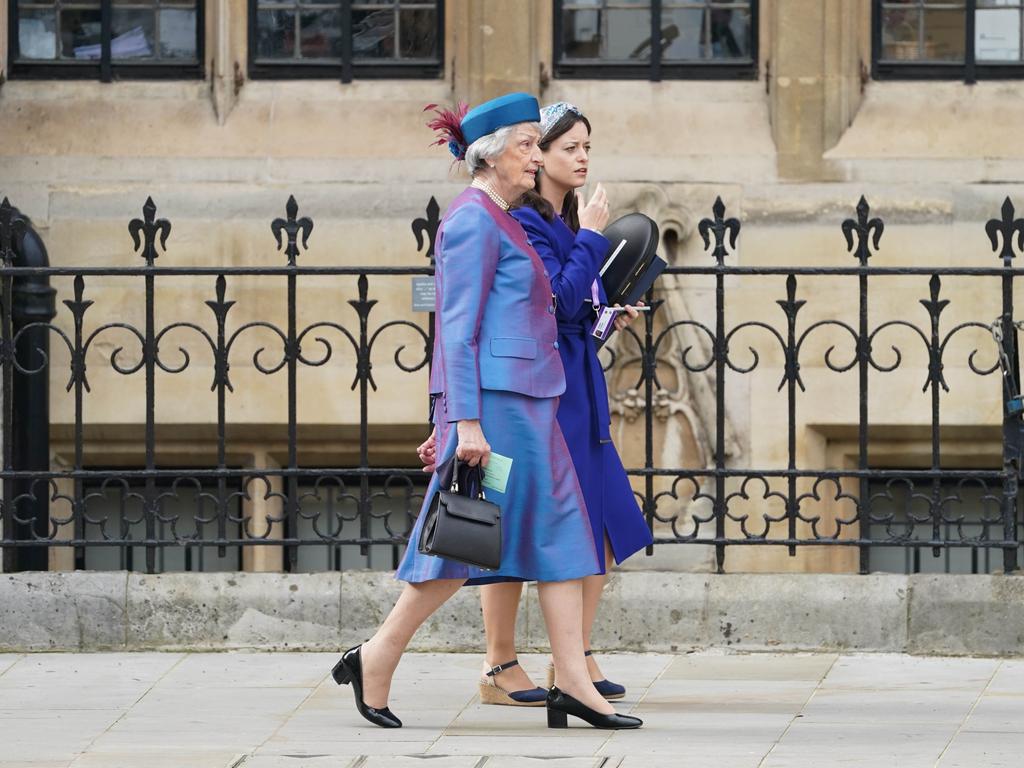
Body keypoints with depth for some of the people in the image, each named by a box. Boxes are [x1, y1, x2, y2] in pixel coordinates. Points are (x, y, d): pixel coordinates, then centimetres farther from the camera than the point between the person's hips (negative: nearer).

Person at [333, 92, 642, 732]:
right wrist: (467, 421, -21)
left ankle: (574, 684, 0)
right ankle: (376, 661, 3)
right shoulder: (474, 222, -11)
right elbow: (459, 328, -16)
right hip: (495, 397, -10)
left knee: (560, 531, 3)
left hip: (524, 399, 10)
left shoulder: (496, 221, 19)